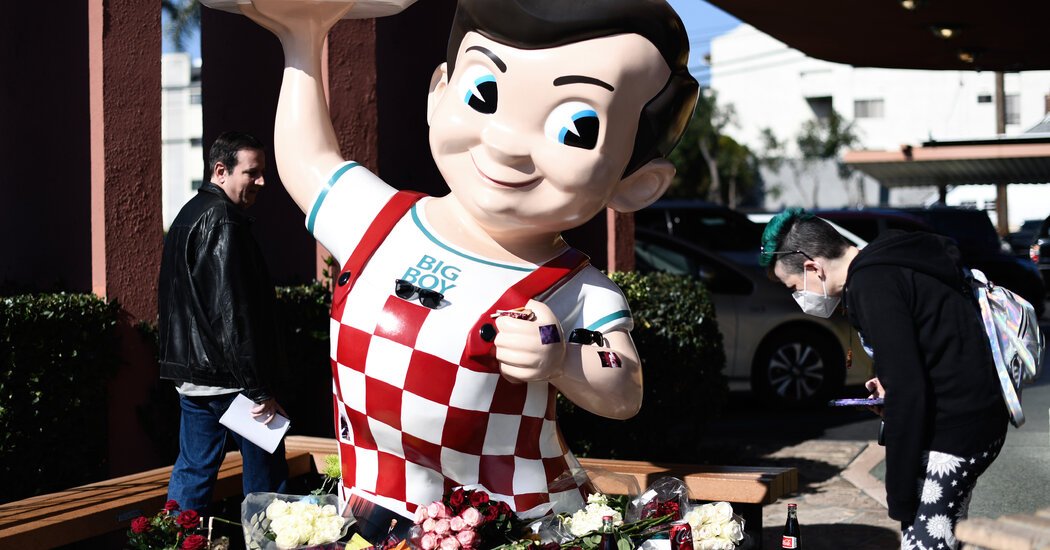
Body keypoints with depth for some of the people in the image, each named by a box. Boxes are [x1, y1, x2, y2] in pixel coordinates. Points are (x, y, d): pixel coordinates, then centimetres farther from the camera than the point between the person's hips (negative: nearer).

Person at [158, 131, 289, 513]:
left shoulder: (188, 215, 18)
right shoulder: (224, 219, -15)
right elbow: (233, 311, -22)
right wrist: (259, 390, -21)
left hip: (191, 375, 10)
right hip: (228, 378, -10)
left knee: (192, 471, 14)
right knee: (264, 476, -1)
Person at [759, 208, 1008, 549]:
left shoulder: (872, 286, -18)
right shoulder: (885, 264, 11)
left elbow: (907, 393, -23)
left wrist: (900, 494, -18)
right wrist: (890, 387, 8)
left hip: (953, 430, -10)